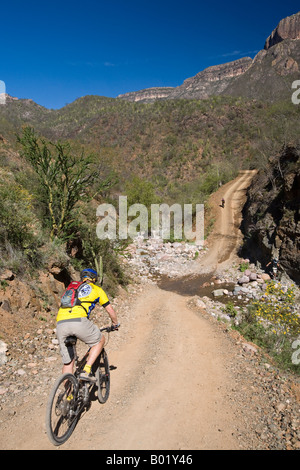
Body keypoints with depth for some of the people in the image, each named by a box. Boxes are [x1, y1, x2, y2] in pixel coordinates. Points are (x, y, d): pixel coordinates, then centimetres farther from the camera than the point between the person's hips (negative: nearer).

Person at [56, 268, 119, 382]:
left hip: (60, 324, 5)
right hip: (78, 322, -5)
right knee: (100, 340, 21)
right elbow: (110, 310, 25)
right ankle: (86, 371, 9)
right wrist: (115, 324, 44)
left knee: (67, 362, 17)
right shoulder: (96, 289, 21)